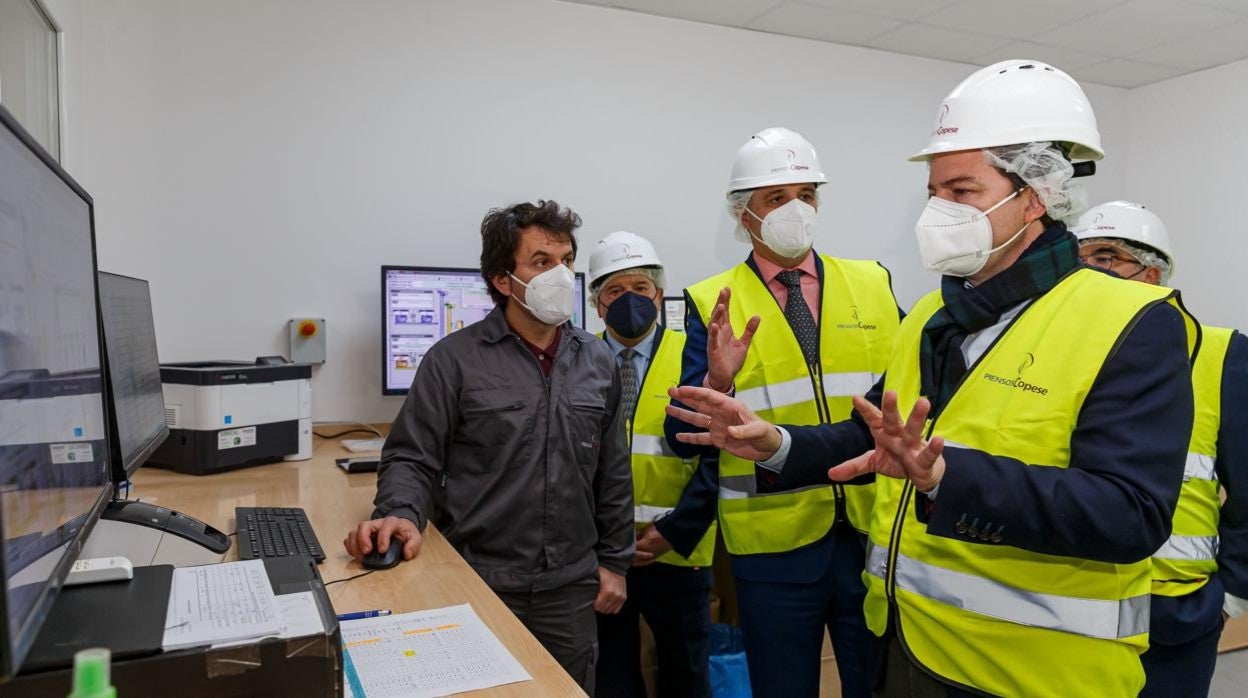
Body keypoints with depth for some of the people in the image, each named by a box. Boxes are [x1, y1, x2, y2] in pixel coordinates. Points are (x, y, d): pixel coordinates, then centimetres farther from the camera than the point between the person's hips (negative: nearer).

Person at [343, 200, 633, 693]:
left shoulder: (598, 362, 4)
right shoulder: (455, 359, -8)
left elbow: (613, 474, 9)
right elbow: (412, 458, -5)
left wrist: (615, 562, 9)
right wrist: (402, 516, -24)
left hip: (571, 588, 4)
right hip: (477, 582, -3)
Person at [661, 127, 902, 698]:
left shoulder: (872, 284, 4)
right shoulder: (712, 303, -5)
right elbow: (684, 440, -8)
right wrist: (716, 381, -27)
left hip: (876, 533, 2)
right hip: (774, 544, -2)